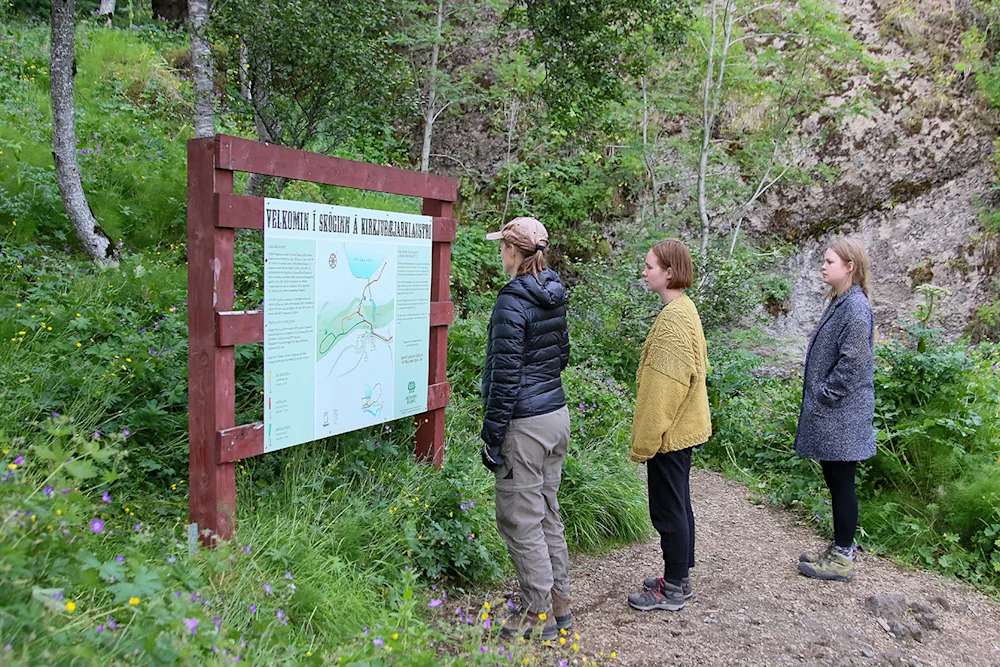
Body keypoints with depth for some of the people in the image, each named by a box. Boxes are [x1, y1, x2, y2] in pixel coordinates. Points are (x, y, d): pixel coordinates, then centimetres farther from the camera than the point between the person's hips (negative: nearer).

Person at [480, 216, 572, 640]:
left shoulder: (512, 301, -18)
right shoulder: (555, 296, 7)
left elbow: (506, 375, -19)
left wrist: (492, 435, -14)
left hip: (525, 423, -9)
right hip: (556, 413, 9)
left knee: (520, 521, 4)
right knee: (547, 513, 18)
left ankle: (540, 615, 15)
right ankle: (559, 603, 29)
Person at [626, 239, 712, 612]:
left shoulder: (673, 318, -22)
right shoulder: (683, 309, 10)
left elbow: (665, 386, -23)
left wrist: (645, 439, -17)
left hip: (669, 431, -10)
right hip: (682, 427, 10)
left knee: (668, 509, 2)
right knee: (678, 505, 18)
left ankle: (673, 589, 15)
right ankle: (679, 577, 32)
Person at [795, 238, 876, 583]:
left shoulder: (856, 306, -17)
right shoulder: (840, 302, 13)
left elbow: (853, 362, -21)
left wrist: (824, 394, -14)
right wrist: (816, 394, 14)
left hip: (843, 412, -10)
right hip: (829, 412, 10)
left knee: (842, 482, 0)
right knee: (834, 479, 17)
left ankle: (842, 560, 12)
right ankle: (840, 548, 29)